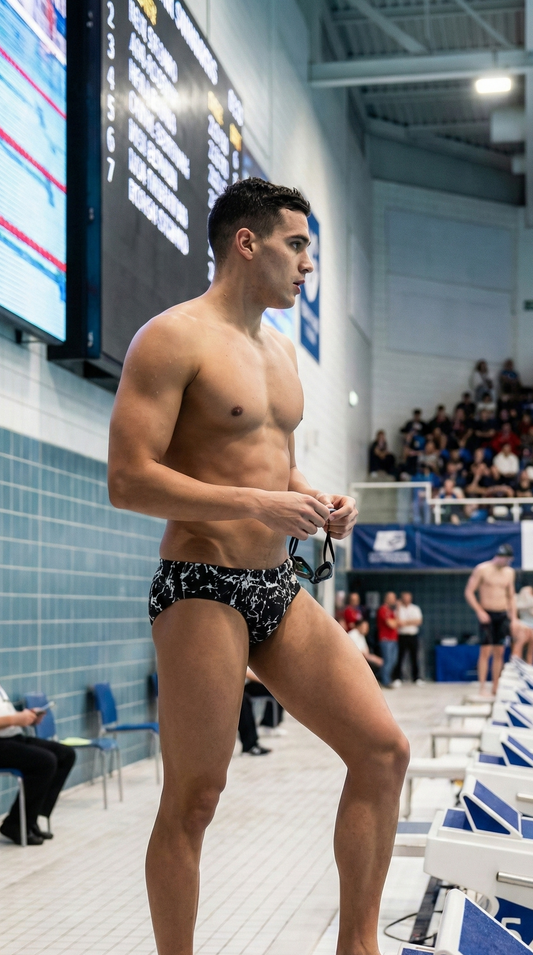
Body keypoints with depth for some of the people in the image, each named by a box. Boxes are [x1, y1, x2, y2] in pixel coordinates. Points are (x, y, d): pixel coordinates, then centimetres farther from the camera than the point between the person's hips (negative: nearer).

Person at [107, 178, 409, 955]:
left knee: (384, 749, 3)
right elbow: (128, 480, -16)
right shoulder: (174, 338, -9)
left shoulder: (282, 350, 17)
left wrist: (320, 502, 4)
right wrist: (255, 503, -21)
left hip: (281, 588, 8)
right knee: (195, 800, -1)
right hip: (202, 590, -8)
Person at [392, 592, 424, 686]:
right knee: (400, 657, -6)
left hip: (413, 635, 3)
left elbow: (419, 621, -3)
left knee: (414, 657, 5)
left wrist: (405, 622, -11)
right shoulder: (398, 609, 2)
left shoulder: (415, 608, 10)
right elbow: (397, 623, -9)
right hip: (402, 635, -2)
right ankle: (397, 678, 1)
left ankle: (416, 678, 14)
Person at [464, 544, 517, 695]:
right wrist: (480, 612, -14)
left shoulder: (509, 572, 10)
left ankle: (495, 689, 7)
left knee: (499, 652, 3)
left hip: (502, 616, 5)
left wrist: (513, 617, 10)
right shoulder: (481, 570, -7)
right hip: (487, 615, -5)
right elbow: (469, 592, -7)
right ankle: (482, 688, -11)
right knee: (485, 651, -10)